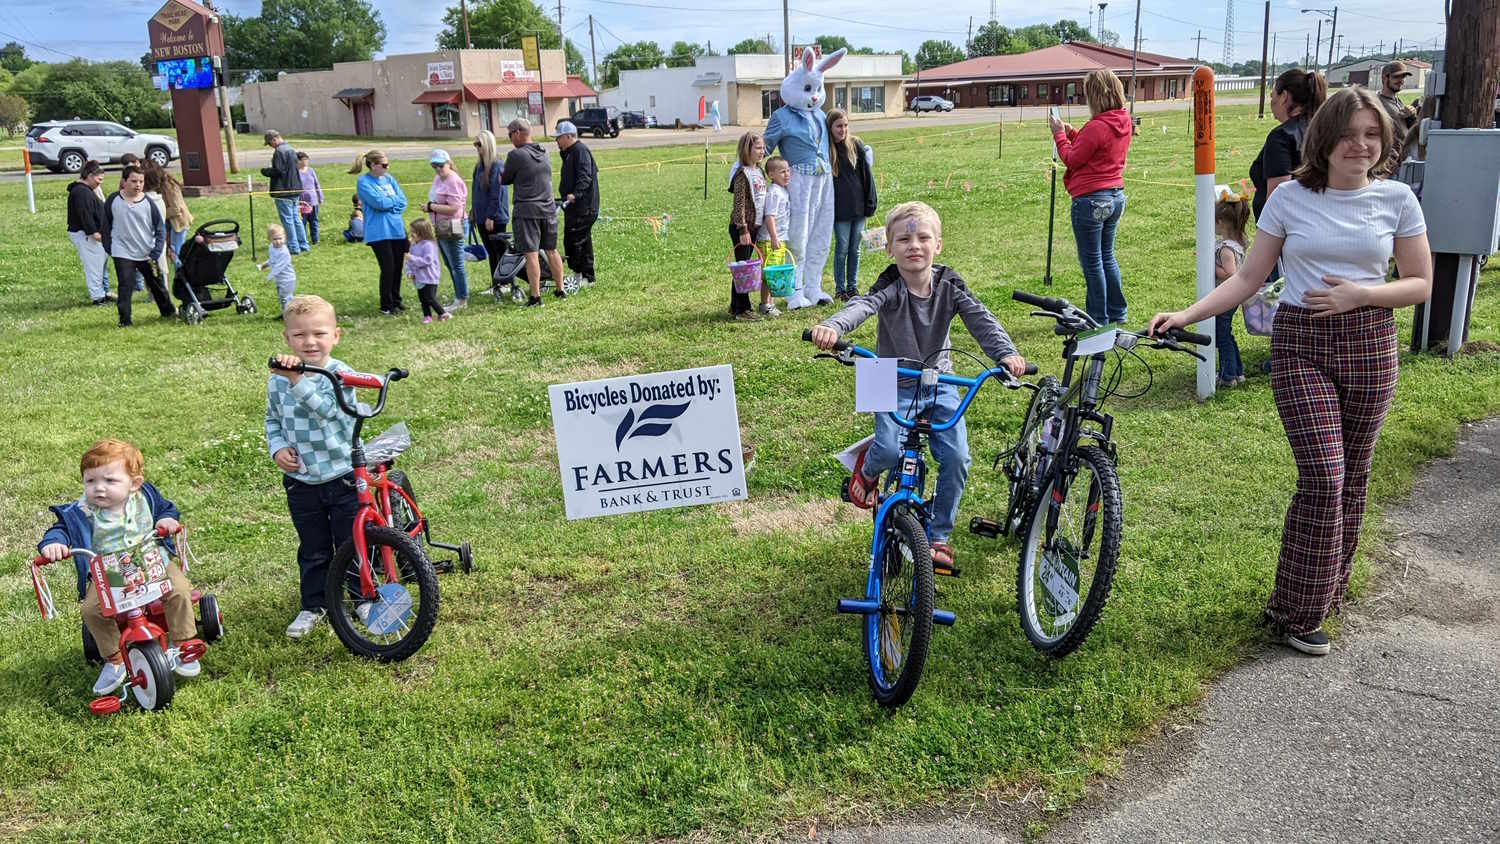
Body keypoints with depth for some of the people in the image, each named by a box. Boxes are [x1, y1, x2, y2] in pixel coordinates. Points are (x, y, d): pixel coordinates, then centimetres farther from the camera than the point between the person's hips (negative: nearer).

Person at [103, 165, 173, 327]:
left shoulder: (148, 203, -6)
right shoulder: (113, 200, -5)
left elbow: (160, 228, -1)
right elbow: (106, 225, 7)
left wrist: (155, 253, -7)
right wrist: (108, 248, 4)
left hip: (147, 254, 1)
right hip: (123, 253, -1)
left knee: (157, 284, 15)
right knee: (125, 288, -8)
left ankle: (168, 311, 35)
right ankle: (124, 320, 1)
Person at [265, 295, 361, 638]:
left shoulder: (340, 374, -14)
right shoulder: (277, 380, -1)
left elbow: (326, 409, -31)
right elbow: (273, 420, 13)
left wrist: (298, 380, -43)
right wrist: (277, 448, -5)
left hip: (343, 477, -3)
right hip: (301, 481, 3)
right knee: (313, 550, 15)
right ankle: (313, 606, 30)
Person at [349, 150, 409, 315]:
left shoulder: (389, 179, 13)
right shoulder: (364, 182, -7)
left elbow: (403, 202, 6)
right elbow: (379, 202, -18)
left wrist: (387, 203, -9)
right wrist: (394, 200, -1)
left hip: (397, 230, 6)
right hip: (379, 232, -6)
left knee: (397, 267, 9)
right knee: (388, 269, -6)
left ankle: (396, 300, 24)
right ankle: (386, 306, 6)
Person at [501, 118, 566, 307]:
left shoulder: (516, 155, -11)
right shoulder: (544, 153, 10)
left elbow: (505, 180, -3)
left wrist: (501, 175, 21)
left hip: (527, 210, -6)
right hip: (548, 209, 6)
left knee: (531, 254, -5)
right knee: (552, 251, 16)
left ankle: (535, 297, -6)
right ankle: (560, 290, 23)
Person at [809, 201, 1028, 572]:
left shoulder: (949, 286, -9)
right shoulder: (890, 288, -18)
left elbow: (981, 319, -20)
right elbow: (861, 305, -38)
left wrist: (1006, 353, -40)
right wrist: (832, 327, -61)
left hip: (940, 383, 3)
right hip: (895, 385, -3)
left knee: (957, 458, -11)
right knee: (890, 450, -26)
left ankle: (938, 536, 9)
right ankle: (868, 468, 14)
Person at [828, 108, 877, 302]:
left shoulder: (857, 145, 2)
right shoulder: (825, 149, -4)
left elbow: (867, 175, 4)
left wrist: (870, 203, 2)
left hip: (859, 206, 2)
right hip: (840, 209, -2)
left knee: (855, 248, 9)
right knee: (842, 248, 2)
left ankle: (853, 286, 20)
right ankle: (840, 289, 13)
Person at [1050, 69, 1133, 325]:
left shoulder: (1096, 127, -21)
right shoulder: (1123, 122, 5)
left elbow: (1072, 159, -12)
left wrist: (1059, 133, -1)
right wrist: (1072, 133, 9)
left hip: (1091, 200, -9)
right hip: (1116, 196, 9)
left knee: (1092, 262, 3)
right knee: (1107, 256, 20)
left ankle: (1099, 319, 11)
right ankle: (1117, 313, 28)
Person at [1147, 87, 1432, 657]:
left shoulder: (1396, 199, 1)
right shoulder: (1290, 198, -2)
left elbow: (1420, 285, 4)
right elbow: (1249, 277, 0)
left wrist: (1359, 294, -14)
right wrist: (1185, 315, -12)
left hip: (1369, 345, 2)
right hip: (1300, 344, -2)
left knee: (1351, 479, 9)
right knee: (1324, 477, -10)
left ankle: (1328, 593, 27)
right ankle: (1295, 611, 3)